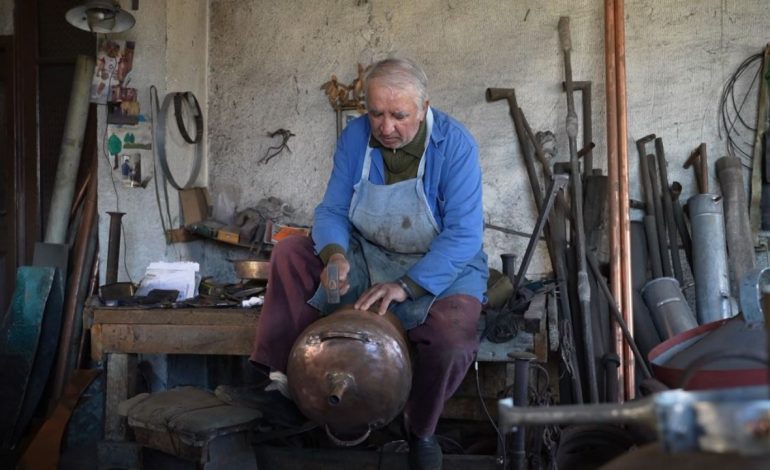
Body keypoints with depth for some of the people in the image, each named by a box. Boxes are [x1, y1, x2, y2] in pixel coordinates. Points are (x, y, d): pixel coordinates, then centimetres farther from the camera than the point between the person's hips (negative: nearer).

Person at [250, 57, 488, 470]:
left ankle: (421, 429, -2)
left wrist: (406, 286, -35)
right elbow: (333, 211, -7)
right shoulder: (355, 136, -8)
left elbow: (464, 234, -25)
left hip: (442, 267, -4)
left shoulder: (454, 144, -20)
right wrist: (335, 255, -30)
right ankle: (279, 377, -9)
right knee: (290, 254, -12)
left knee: (451, 339, -33)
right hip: (369, 256, 4)